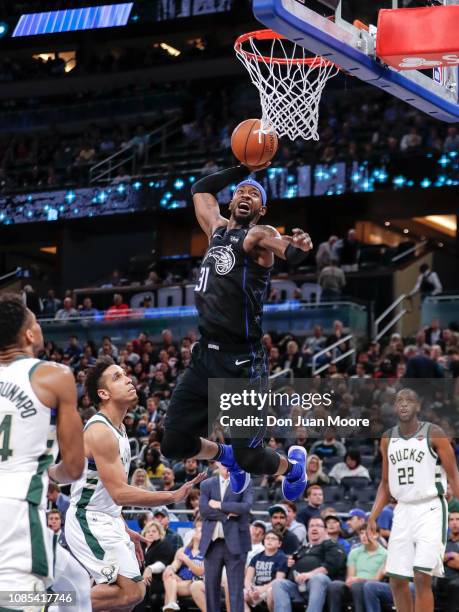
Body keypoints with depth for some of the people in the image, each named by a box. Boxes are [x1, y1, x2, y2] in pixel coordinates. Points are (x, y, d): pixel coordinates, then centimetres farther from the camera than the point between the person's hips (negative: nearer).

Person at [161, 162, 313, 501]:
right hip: (206, 356, 7)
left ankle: (293, 464, 27)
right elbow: (201, 189, 33)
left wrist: (298, 246, -51)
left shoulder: (260, 234, -5)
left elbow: (291, 253, -28)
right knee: (174, 444, 3)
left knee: (250, 459, -6)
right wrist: (244, 170, 25)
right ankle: (225, 455, 34)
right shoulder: (218, 229, 16)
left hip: (243, 362, -7)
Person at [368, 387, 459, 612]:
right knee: (396, 579, 5)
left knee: (422, 577, -15)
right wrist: (373, 516, 7)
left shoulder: (434, 434, -6)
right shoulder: (387, 439, 9)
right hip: (402, 510, 6)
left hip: (430, 509, -6)